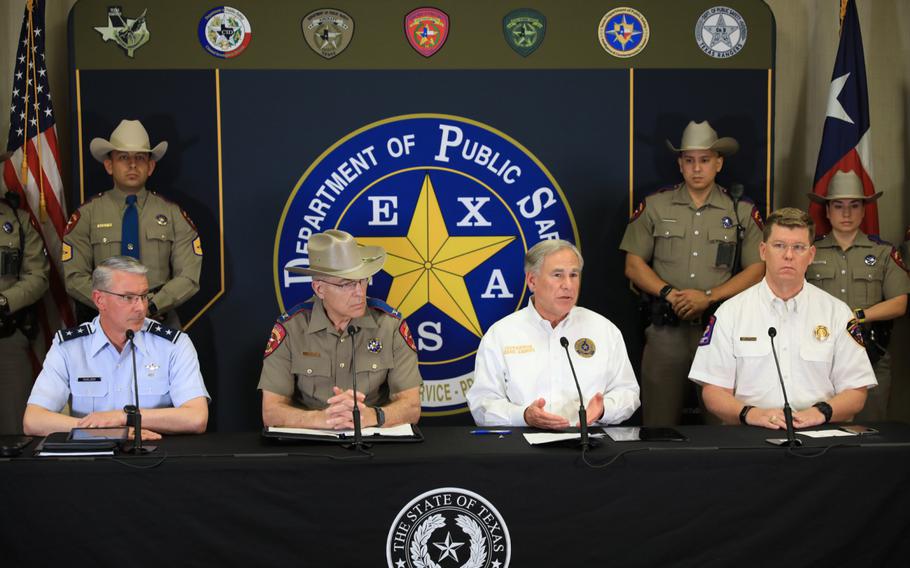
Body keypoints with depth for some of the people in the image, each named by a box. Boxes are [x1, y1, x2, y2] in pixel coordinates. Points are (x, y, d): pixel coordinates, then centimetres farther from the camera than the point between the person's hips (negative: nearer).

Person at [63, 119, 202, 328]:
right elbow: (75, 277, 2)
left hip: (159, 317, 1)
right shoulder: (86, 215, 8)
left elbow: (188, 277, 4)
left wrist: (151, 306, -10)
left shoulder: (173, 214, 10)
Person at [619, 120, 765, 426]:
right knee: (660, 424, 3)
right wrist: (669, 293, -10)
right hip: (666, 329, 0)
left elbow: (757, 269, 3)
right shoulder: (654, 206, 8)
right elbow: (633, 265, 7)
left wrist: (708, 297, -10)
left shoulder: (742, 212, 7)